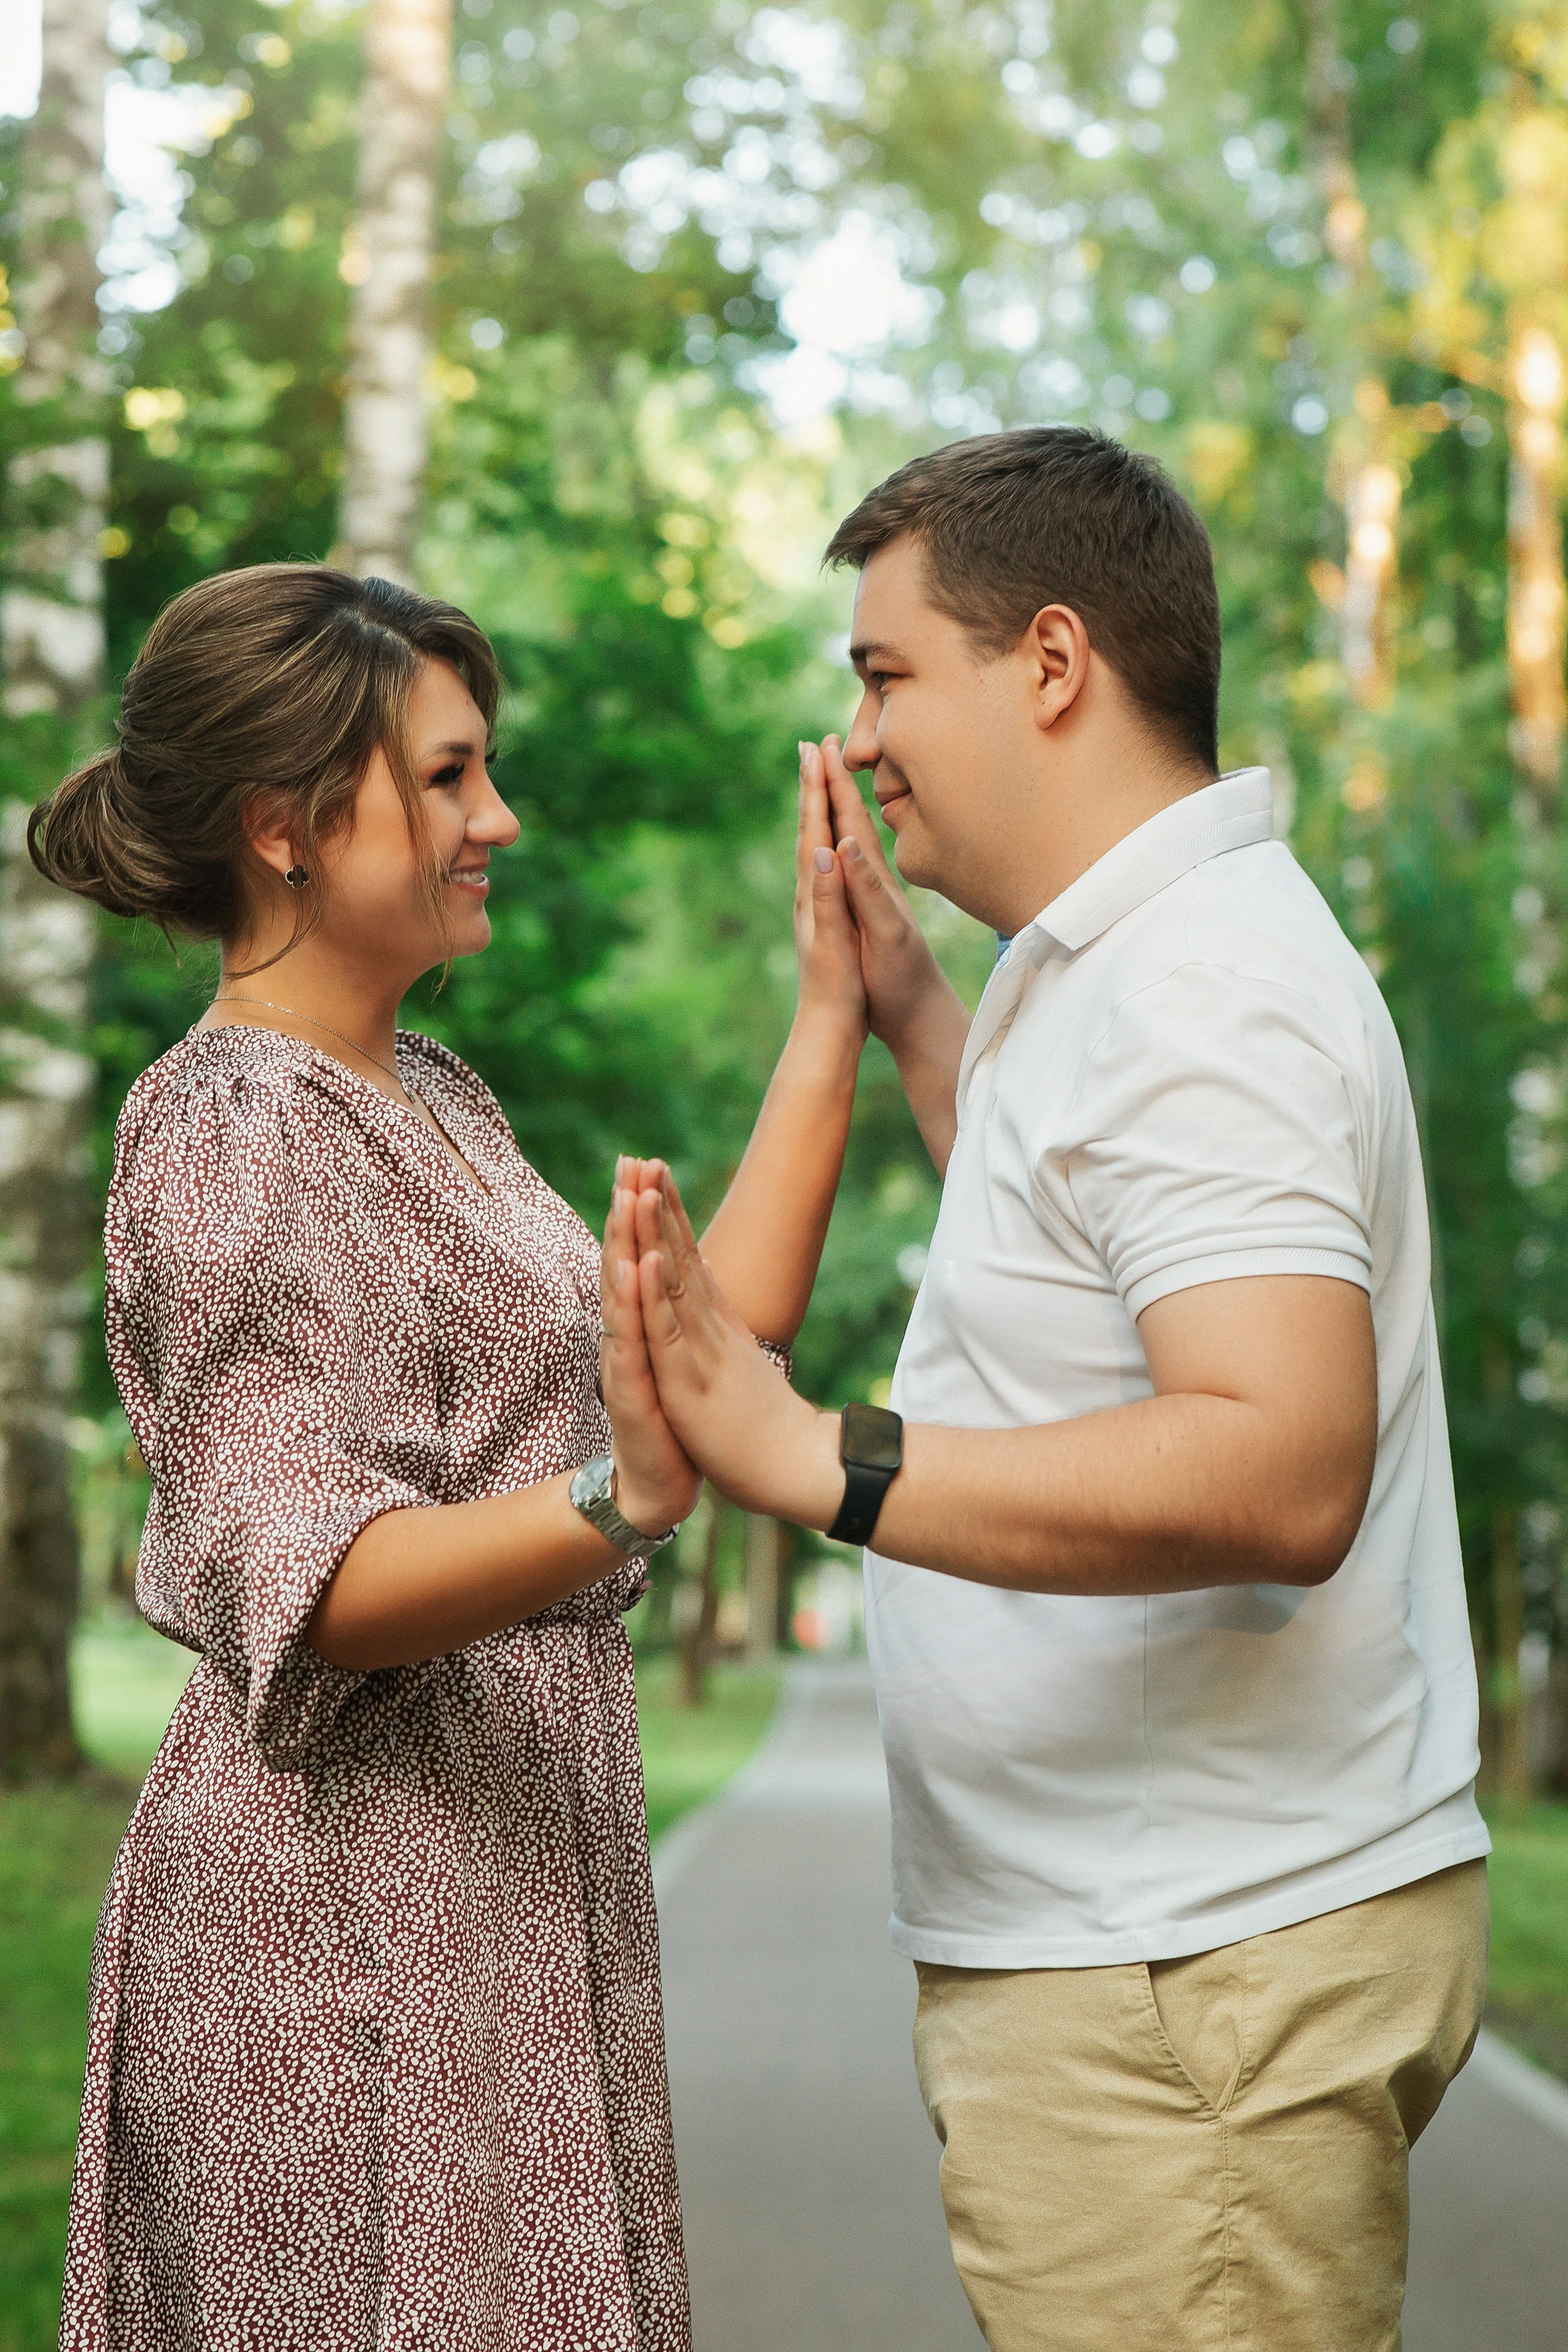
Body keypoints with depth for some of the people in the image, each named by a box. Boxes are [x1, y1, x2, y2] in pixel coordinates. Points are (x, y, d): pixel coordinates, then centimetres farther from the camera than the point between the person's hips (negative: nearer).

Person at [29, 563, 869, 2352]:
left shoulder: (428, 1093, 14)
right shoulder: (234, 1128, -14)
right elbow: (293, 1585, -23)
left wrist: (831, 1022, 7)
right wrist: (618, 1504, -40)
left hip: (511, 1866, 9)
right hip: (357, 1911, -9)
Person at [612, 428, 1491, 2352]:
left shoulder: (1200, 994, -19)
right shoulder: (1123, 964, 15)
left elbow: (1281, 1473, -31)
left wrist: (812, 1461, -38)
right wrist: (905, 1007, 25)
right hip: (1125, 1932, 11)